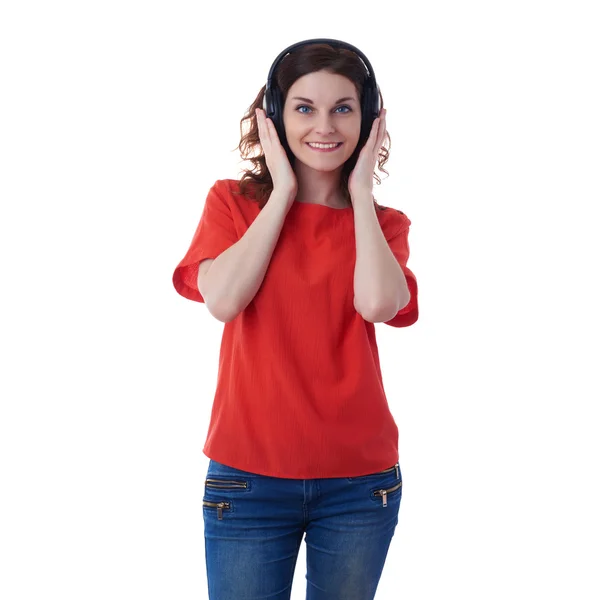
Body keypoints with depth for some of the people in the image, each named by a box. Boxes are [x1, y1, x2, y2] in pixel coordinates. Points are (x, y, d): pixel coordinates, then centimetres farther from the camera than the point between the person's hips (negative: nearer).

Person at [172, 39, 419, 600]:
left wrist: (360, 191, -6)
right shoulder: (233, 201, 4)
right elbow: (222, 299, -15)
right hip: (250, 474, -1)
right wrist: (283, 192, -8)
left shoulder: (381, 222, 6)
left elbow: (378, 304, -16)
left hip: (360, 482, 2)